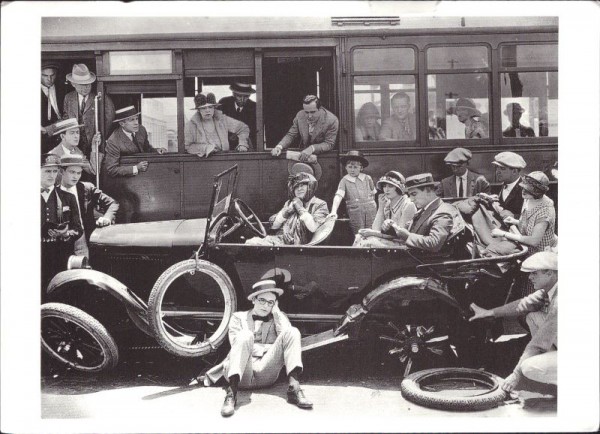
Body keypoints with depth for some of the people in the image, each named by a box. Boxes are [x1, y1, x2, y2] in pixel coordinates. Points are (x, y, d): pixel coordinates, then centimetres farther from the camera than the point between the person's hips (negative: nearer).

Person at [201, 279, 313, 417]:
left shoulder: (279, 318, 24)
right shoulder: (238, 317, 20)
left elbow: (287, 337, 3)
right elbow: (236, 344, 3)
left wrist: (276, 312, 7)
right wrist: (265, 348, -2)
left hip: (266, 374, 1)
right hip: (242, 375, -1)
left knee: (292, 332, -17)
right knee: (245, 335, -30)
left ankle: (294, 387, -36)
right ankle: (231, 393, -43)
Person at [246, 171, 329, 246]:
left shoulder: (320, 205, 6)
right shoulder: (289, 203, 24)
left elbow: (313, 227, -14)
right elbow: (273, 226, 17)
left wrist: (301, 209, -4)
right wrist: (287, 210, 3)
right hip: (278, 239, 6)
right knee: (251, 243, -19)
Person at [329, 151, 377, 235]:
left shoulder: (367, 178, 6)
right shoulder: (344, 181, -1)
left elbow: (374, 193, 19)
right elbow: (338, 196, -13)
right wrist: (333, 211, -26)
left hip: (371, 210, 2)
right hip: (355, 211, -2)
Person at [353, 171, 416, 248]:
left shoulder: (408, 205, -10)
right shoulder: (387, 204, 11)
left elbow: (399, 233, -13)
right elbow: (375, 229, 3)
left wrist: (375, 233, -16)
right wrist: (381, 207, -3)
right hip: (387, 241, 7)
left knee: (368, 243, -25)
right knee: (359, 238, -14)